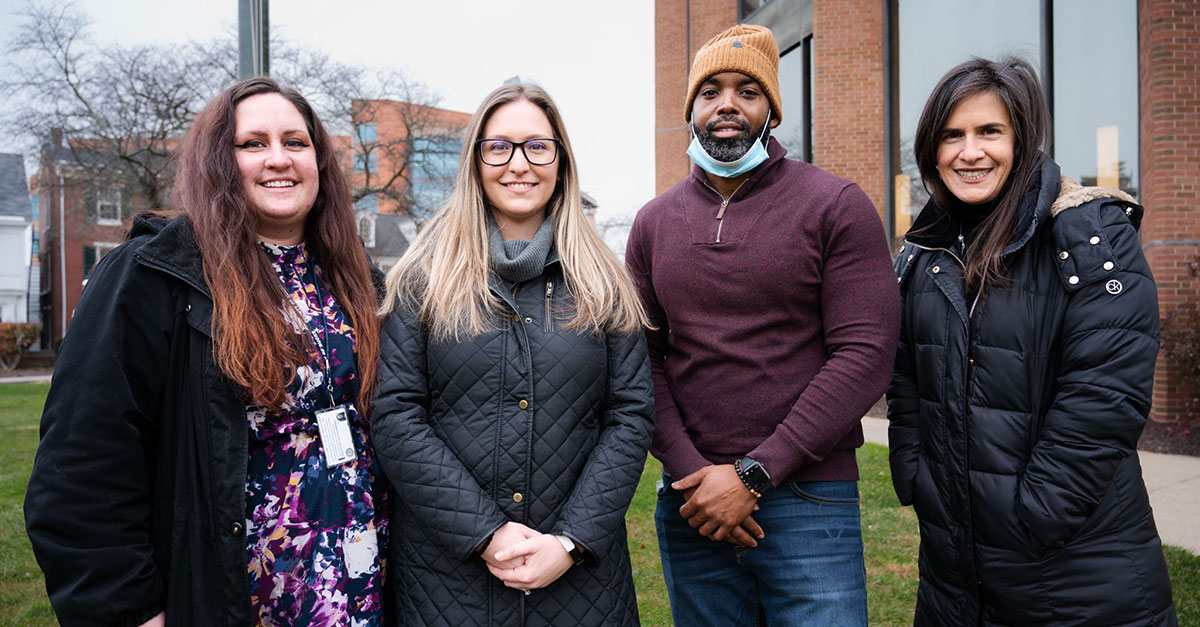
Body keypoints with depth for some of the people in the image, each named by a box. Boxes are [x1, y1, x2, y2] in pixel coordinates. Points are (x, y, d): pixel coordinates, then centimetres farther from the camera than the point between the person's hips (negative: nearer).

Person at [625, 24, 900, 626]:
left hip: (808, 499, -3)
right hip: (690, 504, 3)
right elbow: (642, 361, 4)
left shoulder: (836, 205, -4)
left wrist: (752, 474, -14)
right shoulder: (654, 223, 7)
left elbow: (865, 356, -11)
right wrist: (689, 475, -10)